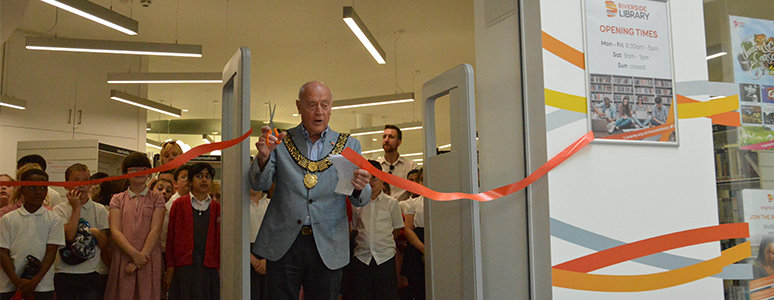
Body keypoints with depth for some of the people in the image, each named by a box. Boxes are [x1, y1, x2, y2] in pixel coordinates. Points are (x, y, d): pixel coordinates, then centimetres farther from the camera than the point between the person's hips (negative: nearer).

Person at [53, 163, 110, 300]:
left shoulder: (100, 210, 5)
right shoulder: (59, 209, 1)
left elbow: (104, 244, 4)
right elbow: (69, 236, -15)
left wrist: (97, 233, -17)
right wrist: (76, 208, -10)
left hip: (91, 273, 1)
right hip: (64, 272, -1)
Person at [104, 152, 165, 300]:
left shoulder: (156, 198, 8)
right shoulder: (117, 199, 11)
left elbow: (155, 230, -3)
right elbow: (115, 231, 0)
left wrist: (142, 256, -14)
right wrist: (134, 254, -13)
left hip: (149, 258, -1)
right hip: (123, 258, 1)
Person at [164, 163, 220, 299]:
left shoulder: (216, 207, 10)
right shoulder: (179, 204, 5)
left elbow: (219, 239, 8)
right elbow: (171, 237, 4)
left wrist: (220, 268, 0)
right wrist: (170, 269, -1)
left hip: (209, 270, 1)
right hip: (184, 269, -1)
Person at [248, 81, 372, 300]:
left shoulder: (348, 145, 8)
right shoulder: (280, 142, 7)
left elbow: (359, 200, 5)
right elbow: (259, 185, 2)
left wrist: (360, 187, -19)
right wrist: (263, 156, -18)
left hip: (328, 248, 1)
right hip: (283, 245, 0)